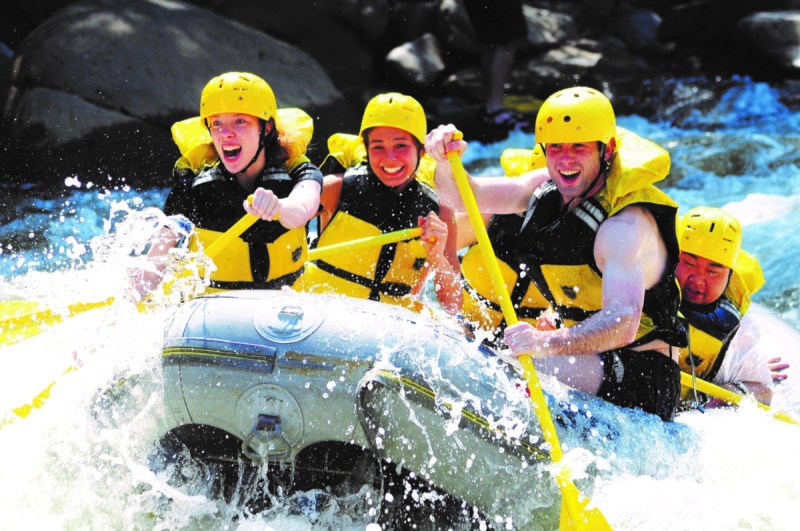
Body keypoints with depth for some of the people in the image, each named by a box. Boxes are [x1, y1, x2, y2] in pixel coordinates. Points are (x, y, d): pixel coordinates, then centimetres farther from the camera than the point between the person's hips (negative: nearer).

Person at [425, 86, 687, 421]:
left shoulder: (626, 223, -24)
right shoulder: (549, 187, 2)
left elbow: (622, 323, -38)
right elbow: (463, 197, -1)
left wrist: (549, 342, -54)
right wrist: (446, 162, -22)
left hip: (641, 380, -8)